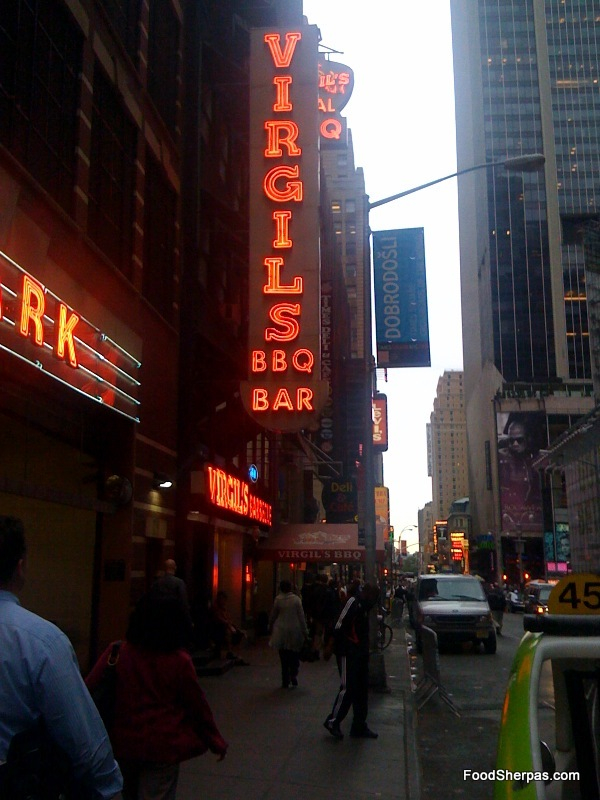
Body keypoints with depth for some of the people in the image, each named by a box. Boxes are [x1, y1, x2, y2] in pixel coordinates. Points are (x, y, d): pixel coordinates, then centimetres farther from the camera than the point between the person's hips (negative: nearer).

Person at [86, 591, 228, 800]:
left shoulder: (116, 653, -11)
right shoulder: (179, 661, -13)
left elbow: (89, 691, -6)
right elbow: (197, 705, -4)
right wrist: (215, 740, 10)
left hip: (123, 743, 3)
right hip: (162, 746, -3)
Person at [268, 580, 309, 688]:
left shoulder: (278, 599, -5)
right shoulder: (296, 599, -5)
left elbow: (273, 615, 4)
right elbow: (301, 616, -5)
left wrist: (271, 626, 20)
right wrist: (305, 631, 1)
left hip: (281, 632, 0)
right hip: (295, 631, 0)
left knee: (284, 658, 7)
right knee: (294, 655, 13)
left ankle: (285, 681, 10)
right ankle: (293, 675, -5)